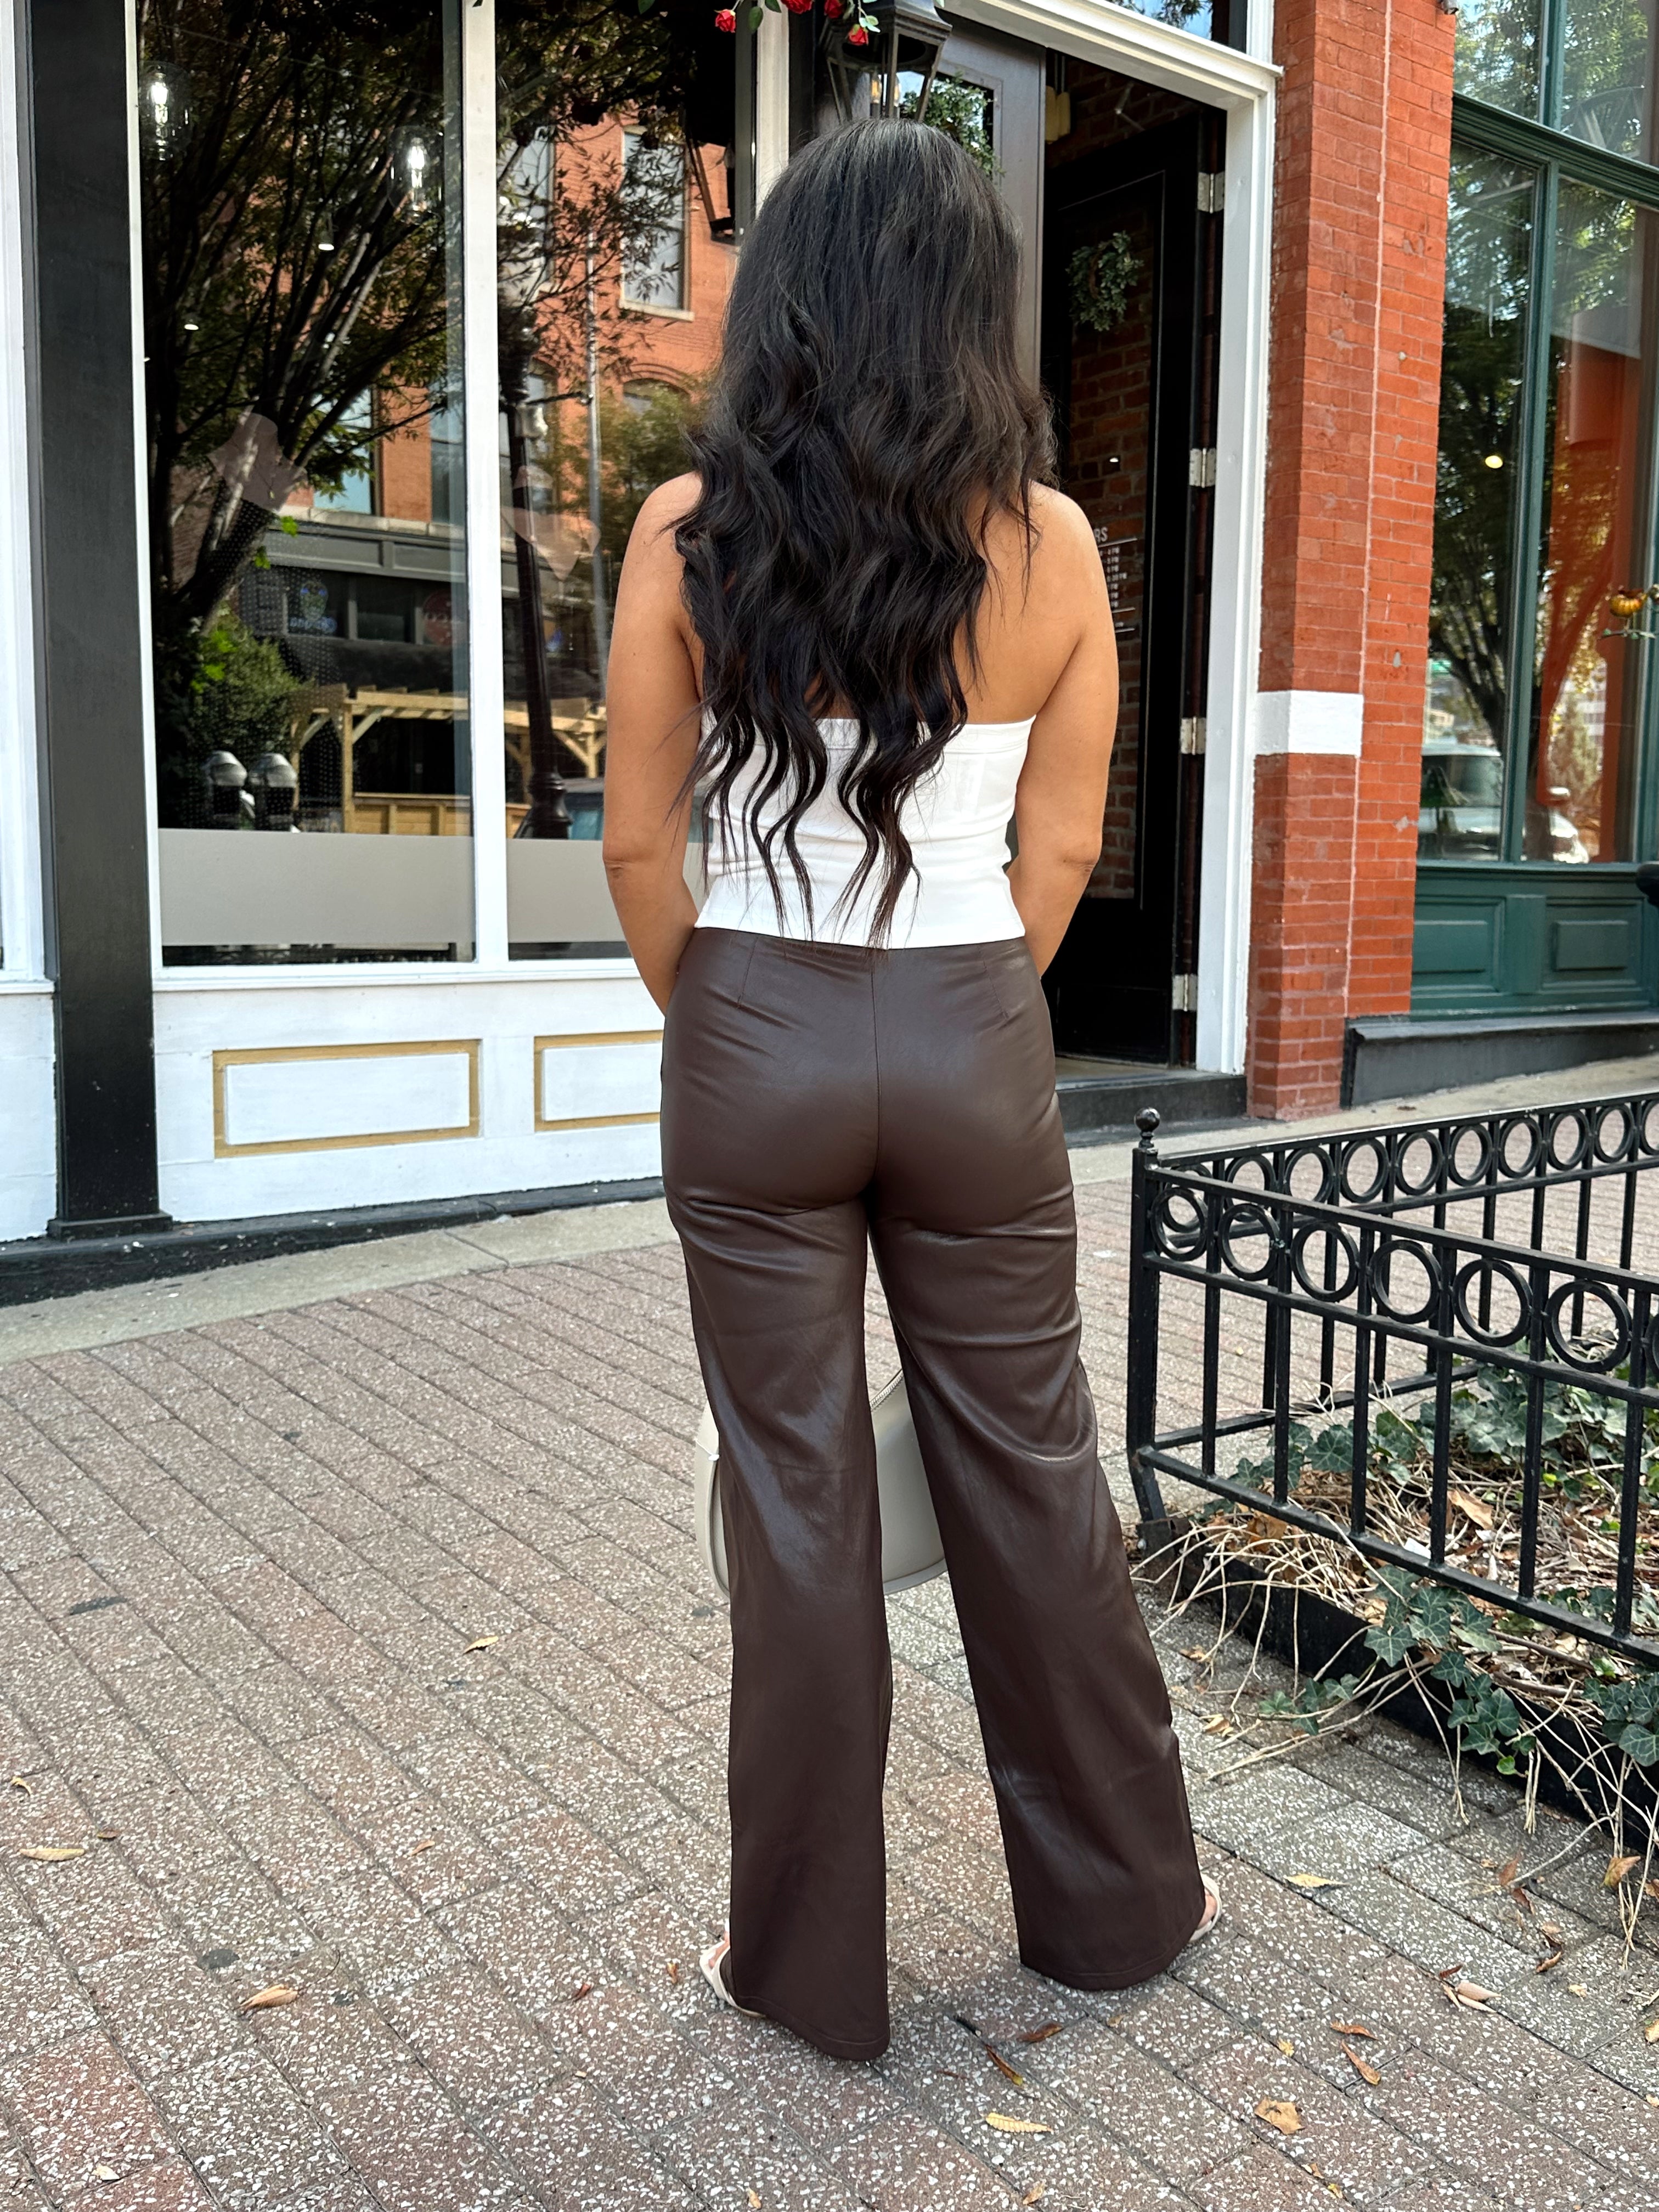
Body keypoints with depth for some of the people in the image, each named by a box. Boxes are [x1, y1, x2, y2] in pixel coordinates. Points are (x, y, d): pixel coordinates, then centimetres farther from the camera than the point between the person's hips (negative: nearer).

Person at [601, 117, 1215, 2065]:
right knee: (1031, 1473, 15)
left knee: (798, 1498, 9)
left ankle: (811, 1962, 26)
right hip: (973, 1047, 1)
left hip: (754, 1047, -1)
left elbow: (641, 844, -4)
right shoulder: (1049, 544, -2)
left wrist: (709, 1027, 11)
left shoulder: (691, 532, -5)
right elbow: (1061, 848, 2)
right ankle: (1114, 1900, 34)